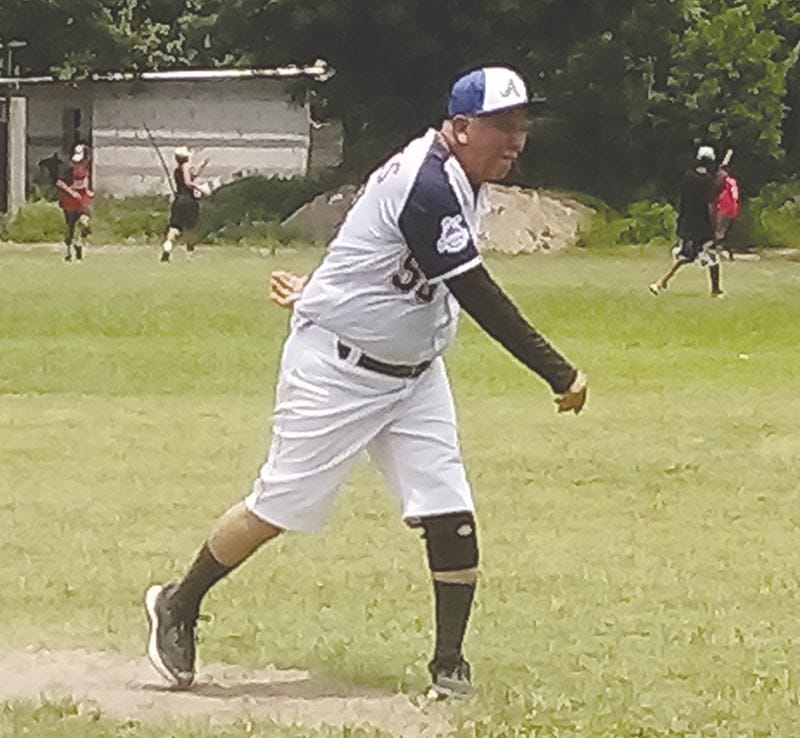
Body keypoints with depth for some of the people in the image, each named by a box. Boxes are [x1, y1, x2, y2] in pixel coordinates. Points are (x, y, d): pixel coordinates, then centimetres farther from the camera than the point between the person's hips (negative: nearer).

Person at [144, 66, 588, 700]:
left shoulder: (458, 179, 4)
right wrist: (560, 375, -29)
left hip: (414, 371, 9)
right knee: (284, 503, -1)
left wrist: (325, 286, 26)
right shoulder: (429, 188, -27)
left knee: (451, 515, -2)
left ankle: (449, 664, 4)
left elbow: (373, 247, 18)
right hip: (337, 368, -9)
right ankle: (179, 606, 18)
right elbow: (478, 297, -30)